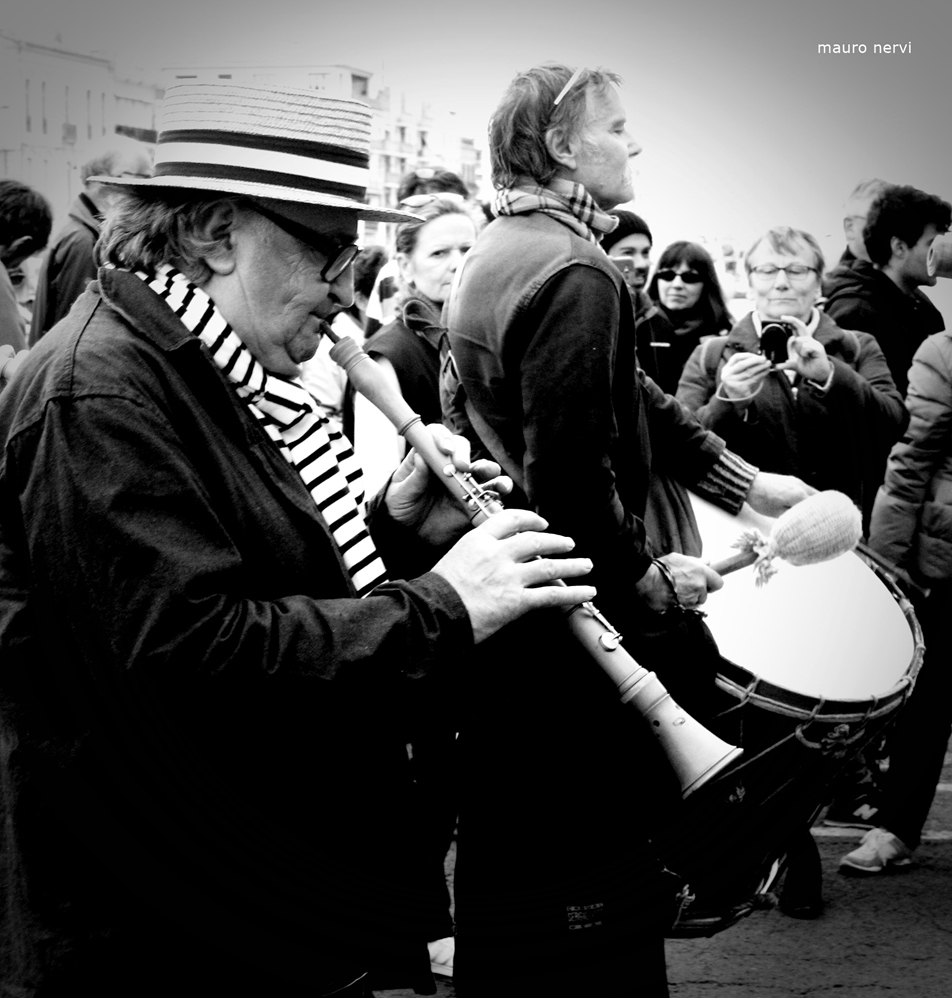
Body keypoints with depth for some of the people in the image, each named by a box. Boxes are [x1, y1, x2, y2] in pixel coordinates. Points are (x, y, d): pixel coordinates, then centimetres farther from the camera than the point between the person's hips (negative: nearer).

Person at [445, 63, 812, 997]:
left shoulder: (493, 253, 12)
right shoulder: (574, 273, -20)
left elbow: (629, 396, 14)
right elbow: (571, 472, -24)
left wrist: (745, 482, 13)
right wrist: (648, 575, -12)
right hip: (572, 629, -10)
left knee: (508, 834, 18)